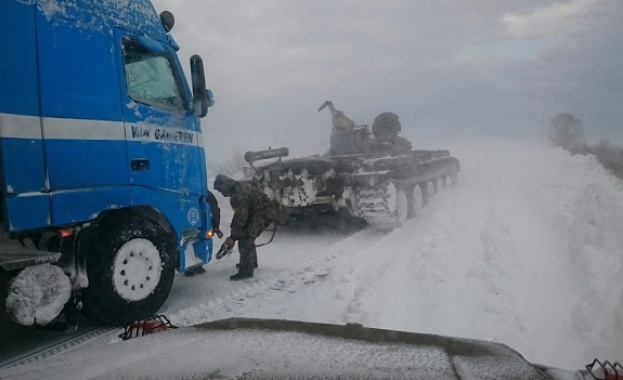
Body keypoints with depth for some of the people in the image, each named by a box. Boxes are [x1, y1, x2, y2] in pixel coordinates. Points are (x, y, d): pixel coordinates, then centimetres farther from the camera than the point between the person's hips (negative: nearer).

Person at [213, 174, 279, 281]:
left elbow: (241, 218, -22)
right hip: (259, 212, 10)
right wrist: (233, 235, 12)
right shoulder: (238, 189, 9)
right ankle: (251, 262, 34)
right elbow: (239, 214, 15)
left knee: (245, 237, -13)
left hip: (265, 213, -10)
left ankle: (246, 271, -13)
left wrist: (233, 237, -13)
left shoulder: (239, 194, -24)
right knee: (247, 236, 18)